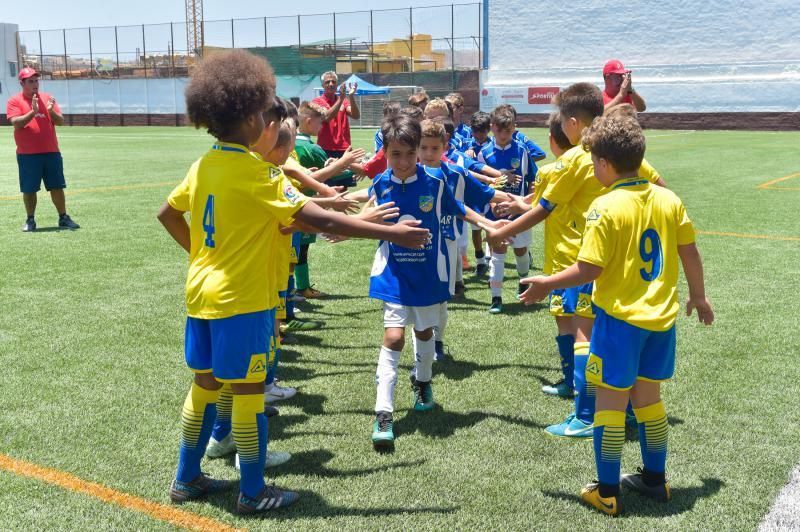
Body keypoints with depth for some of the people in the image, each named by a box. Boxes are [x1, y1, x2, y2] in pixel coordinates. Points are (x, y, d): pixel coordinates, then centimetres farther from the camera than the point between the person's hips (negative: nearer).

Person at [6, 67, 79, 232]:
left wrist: (51, 111, -16)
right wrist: (33, 112, -25)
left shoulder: (47, 98, 9)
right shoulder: (14, 101, -1)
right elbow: (16, 123, -14)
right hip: (27, 154, -3)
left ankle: (63, 218, 15)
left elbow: (61, 121, 4)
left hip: (51, 152, 3)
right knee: (29, 189, 3)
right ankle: (30, 220, 14)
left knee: (57, 186, 6)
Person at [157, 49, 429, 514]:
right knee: (248, 393, 4)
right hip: (242, 300, -8)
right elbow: (319, 219, -23)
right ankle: (253, 493, 17)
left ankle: (187, 479, 31)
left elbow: (167, 213, 17)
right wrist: (392, 232, -21)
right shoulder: (257, 172, -19)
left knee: (205, 385, 18)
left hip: (202, 293, 8)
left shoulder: (203, 166, 5)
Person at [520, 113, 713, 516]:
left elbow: (588, 270, -18)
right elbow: (690, 254, 8)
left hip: (620, 319, -6)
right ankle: (655, 479, 32)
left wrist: (546, 284, -4)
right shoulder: (669, 200, 1)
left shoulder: (606, 207, -17)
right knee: (648, 396, 20)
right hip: (661, 318, 6)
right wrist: (698, 296, 22)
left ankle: (607, 493, 14)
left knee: (611, 401, 5)